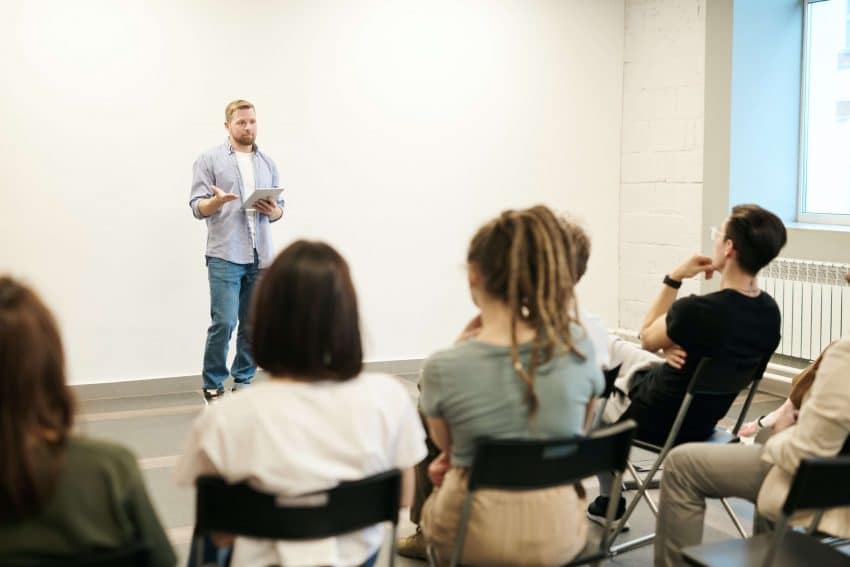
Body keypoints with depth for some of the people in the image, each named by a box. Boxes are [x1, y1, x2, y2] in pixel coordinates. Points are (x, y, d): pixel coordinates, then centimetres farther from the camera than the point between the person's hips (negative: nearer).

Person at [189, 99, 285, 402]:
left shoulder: (268, 163, 16)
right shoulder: (210, 160, 3)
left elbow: (280, 209, 18)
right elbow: (197, 208, -2)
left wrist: (273, 211, -5)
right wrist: (217, 200, -23)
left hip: (260, 257, 4)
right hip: (225, 256, -4)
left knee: (253, 325, 5)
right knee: (224, 323, -10)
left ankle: (243, 382, 17)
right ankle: (212, 386, 4)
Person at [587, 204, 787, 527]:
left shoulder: (696, 310, -34)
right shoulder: (770, 313, -11)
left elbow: (647, 339, -12)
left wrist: (674, 279, -12)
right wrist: (675, 348, -11)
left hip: (655, 421, -7)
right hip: (704, 420, 7)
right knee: (613, 347, 26)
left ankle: (609, 502, 33)